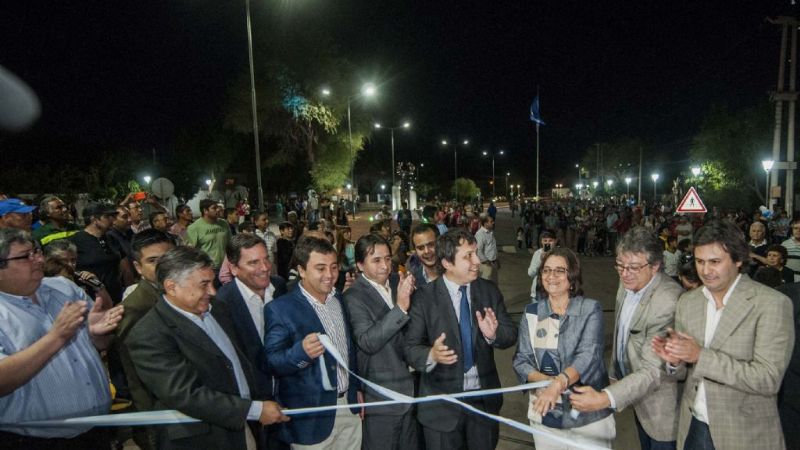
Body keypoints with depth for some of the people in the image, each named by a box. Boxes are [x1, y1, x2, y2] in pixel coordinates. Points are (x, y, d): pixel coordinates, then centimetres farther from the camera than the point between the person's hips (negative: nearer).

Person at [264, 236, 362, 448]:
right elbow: (271, 363, -15)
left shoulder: (339, 300, 4)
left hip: (350, 407, 5)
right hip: (312, 416, -5)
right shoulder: (280, 308, -14)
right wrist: (301, 351, -32)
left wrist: (357, 388, 14)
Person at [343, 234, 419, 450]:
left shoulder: (398, 282, -1)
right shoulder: (354, 297, -17)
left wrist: (411, 294, -11)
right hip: (382, 397, -5)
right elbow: (367, 342, -28)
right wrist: (400, 307, -35)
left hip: (411, 389, 6)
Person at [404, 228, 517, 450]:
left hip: (484, 398, 3)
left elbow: (511, 334, -2)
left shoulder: (489, 290, -1)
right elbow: (411, 348, -12)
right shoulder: (424, 297, -12)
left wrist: (493, 334, -23)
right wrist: (432, 355, -32)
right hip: (442, 403, -3)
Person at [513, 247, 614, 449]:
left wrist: (558, 383, -37)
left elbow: (588, 355, -21)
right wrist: (546, 380, -21)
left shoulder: (591, 309, -8)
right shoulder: (531, 313, -1)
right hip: (546, 412, 2)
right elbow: (521, 360, -2)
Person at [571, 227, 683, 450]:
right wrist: (616, 373, 10)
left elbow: (653, 371, -34)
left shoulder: (667, 303, -33)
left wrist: (605, 398, -43)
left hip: (660, 406, -7)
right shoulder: (629, 282, -8)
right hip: (636, 393, 7)